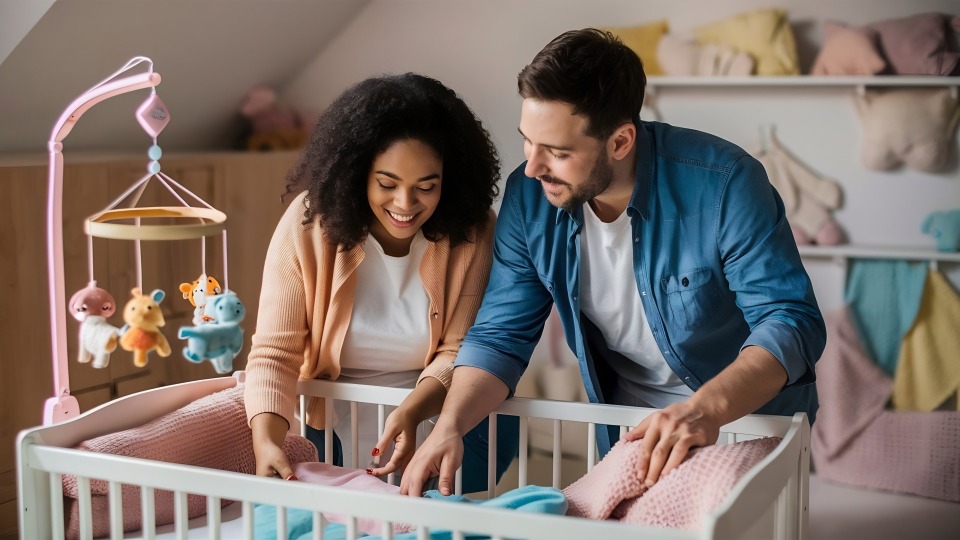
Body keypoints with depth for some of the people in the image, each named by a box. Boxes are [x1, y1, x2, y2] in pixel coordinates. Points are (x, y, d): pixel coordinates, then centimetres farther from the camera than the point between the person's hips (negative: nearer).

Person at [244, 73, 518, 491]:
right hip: (331, 425, -2)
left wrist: (411, 413, -29)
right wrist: (266, 442, -33)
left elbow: (459, 350, -10)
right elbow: (274, 352, -15)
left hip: (432, 413, 3)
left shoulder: (473, 232, -11)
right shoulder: (308, 224, -13)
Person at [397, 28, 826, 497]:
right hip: (631, 425, 3)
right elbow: (500, 335, -9)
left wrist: (708, 407, -44)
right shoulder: (529, 197, -13)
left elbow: (791, 322, -27)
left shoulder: (722, 184, -26)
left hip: (750, 416, -3)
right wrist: (449, 425, -26)